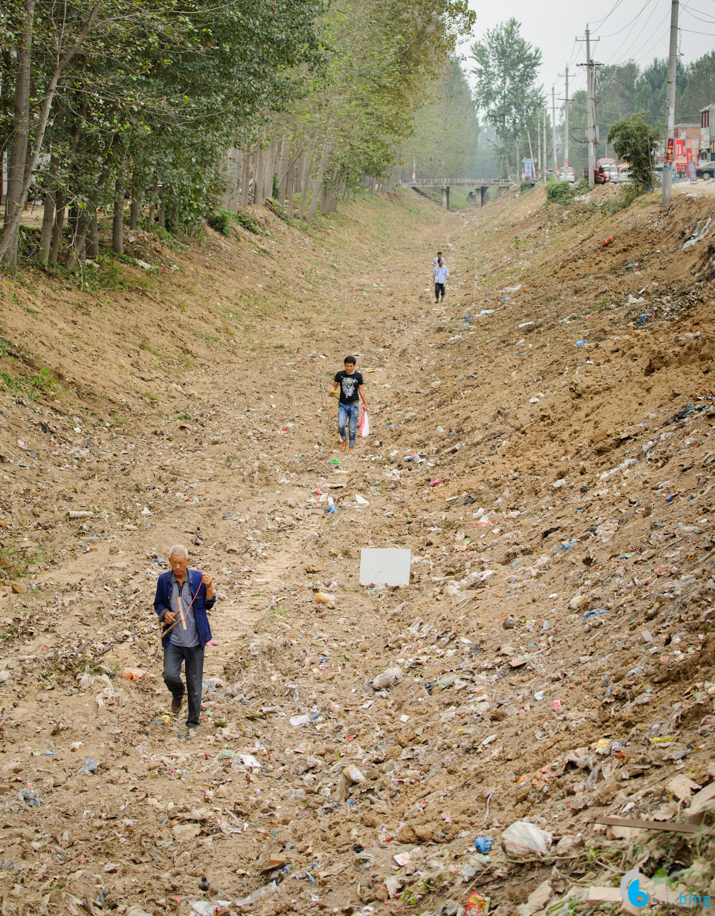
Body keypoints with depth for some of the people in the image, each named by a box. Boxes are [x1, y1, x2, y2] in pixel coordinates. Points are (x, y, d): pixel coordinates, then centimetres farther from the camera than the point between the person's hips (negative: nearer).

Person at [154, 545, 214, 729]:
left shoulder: (198, 578, -3)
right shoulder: (164, 580, -1)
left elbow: (208, 605, 3)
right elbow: (158, 604, 12)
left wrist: (209, 587, -14)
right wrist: (164, 613, -9)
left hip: (195, 640, 0)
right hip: (172, 640, 0)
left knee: (194, 684, 5)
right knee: (170, 676, -17)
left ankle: (193, 722, 22)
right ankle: (178, 695, 20)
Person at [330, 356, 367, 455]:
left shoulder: (358, 376, 0)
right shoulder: (339, 375, 0)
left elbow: (361, 390, 8)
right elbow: (334, 386, 8)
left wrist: (365, 403, 12)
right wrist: (332, 391, -16)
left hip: (354, 405, 0)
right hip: (343, 405, 0)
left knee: (352, 428, 1)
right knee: (340, 425, -16)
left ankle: (351, 447, 17)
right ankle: (344, 441, 12)